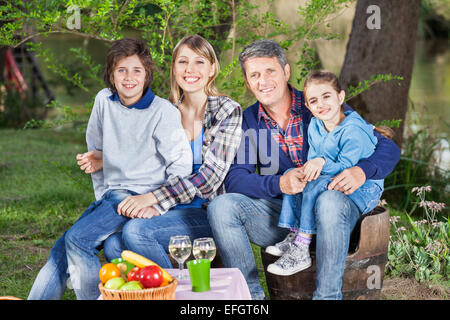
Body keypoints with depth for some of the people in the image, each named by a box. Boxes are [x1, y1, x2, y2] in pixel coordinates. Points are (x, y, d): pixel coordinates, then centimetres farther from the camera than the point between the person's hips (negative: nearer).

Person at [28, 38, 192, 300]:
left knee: (78, 239, -24)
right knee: (60, 253, 1)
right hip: (110, 195, 7)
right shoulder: (104, 100, 6)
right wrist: (102, 196, 18)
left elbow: (182, 164, -11)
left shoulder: (163, 111, -12)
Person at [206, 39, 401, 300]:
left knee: (330, 200, -36)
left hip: (332, 204, -2)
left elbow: (388, 148, -3)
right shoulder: (248, 122, 6)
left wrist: (362, 171, -26)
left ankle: (327, 295, -26)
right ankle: (251, 295, -13)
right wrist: (278, 184, -25)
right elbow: (234, 179, -6)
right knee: (221, 206, -19)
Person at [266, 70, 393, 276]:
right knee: (292, 175, -9)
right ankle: (293, 237, -14)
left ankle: (301, 251, -30)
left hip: (364, 190, -8)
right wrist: (310, 168, -22)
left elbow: (345, 167, -24)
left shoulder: (353, 130, -20)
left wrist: (323, 162, -39)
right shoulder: (314, 126, 4)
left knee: (316, 186, -32)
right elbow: (312, 160, 1)